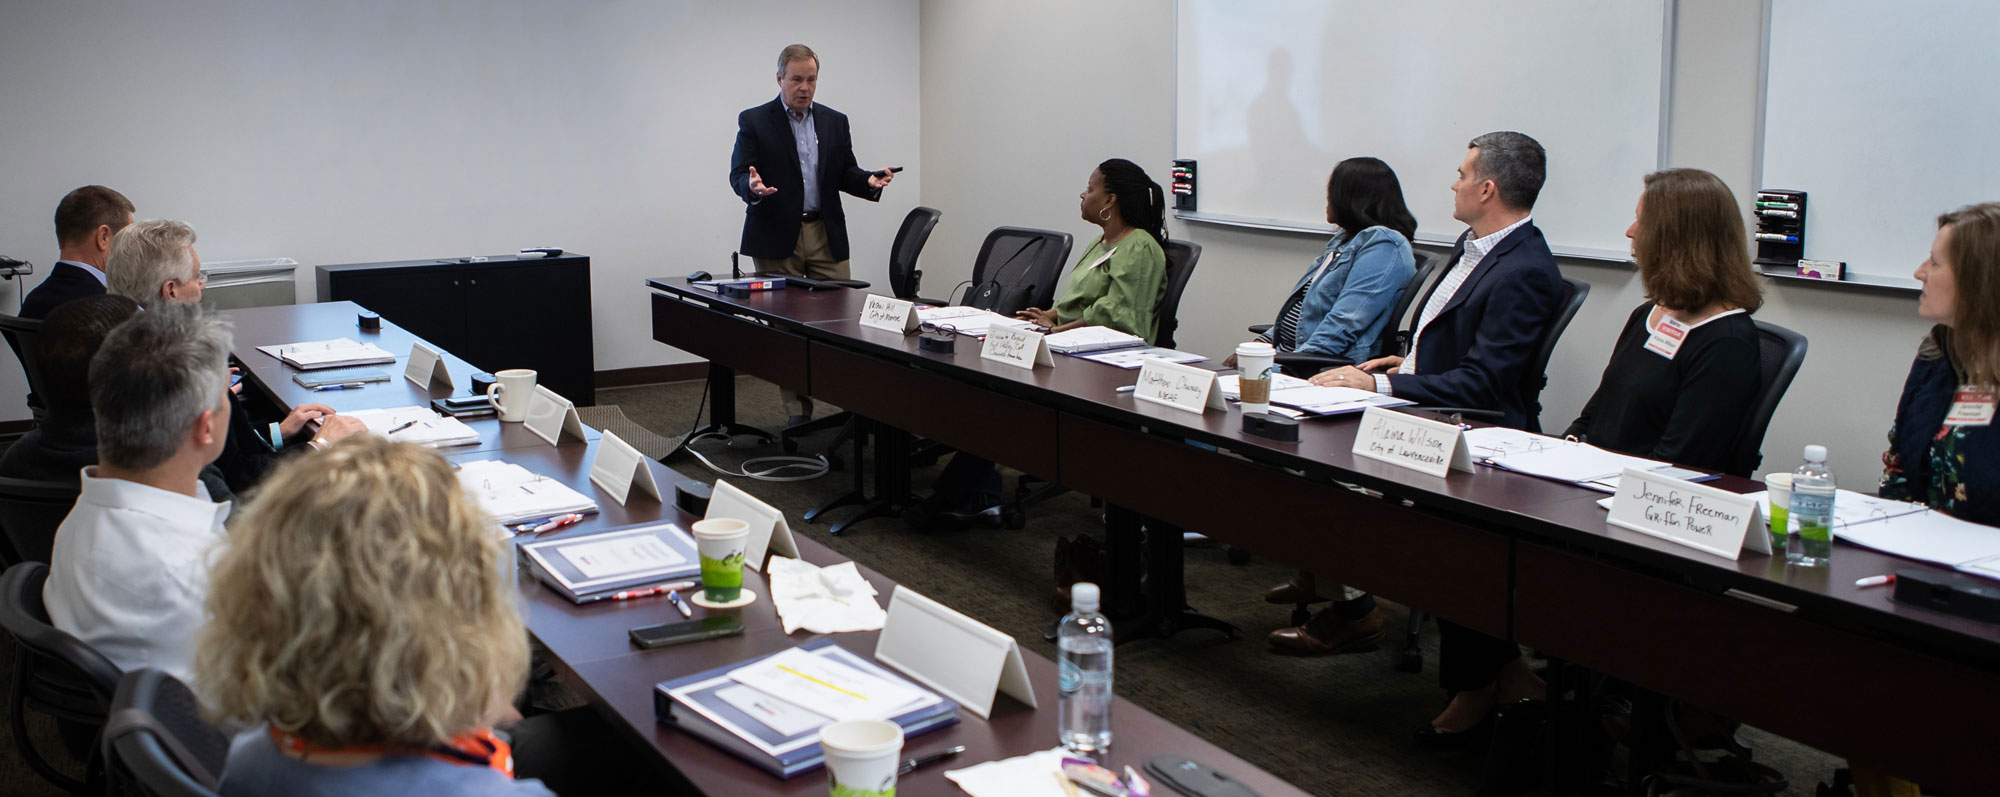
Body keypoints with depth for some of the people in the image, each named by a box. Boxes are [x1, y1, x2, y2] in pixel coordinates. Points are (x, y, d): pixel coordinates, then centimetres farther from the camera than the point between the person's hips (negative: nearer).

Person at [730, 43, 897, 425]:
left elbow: (845, 172, 14)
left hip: (826, 235, 3)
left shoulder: (835, 121, 13)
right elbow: (738, 175, -2)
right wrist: (753, 187, -26)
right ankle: (798, 413, 8)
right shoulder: (754, 121, 2)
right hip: (777, 237, -3)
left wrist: (869, 181, -8)